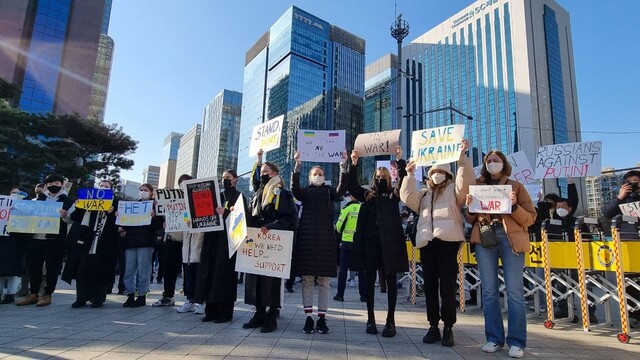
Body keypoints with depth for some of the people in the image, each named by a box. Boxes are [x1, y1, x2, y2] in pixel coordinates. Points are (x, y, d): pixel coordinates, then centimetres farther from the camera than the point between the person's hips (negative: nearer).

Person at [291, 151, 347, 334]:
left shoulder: (329, 191, 12)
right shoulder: (305, 192, 11)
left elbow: (341, 190, -9)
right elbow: (294, 190, -11)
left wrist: (343, 167, -20)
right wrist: (297, 166, -24)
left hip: (326, 238, 0)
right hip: (306, 238, 0)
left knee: (324, 281, 2)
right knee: (307, 280, 1)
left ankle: (322, 318, 8)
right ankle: (308, 318, 8)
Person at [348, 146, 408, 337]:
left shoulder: (394, 194, 11)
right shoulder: (367, 195, 15)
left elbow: (404, 181, -2)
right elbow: (352, 186, 5)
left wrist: (400, 160, -10)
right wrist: (353, 164, -3)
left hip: (390, 240, -1)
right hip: (370, 240, 2)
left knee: (391, 279, 2)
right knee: (370, 279, 5)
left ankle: (390, 320, 7)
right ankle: (370, 319, 14)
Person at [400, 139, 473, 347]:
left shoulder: (454, 189, 15)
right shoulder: (424, 194, 26)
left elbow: (466, 181, -4)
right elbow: (407, 197, 11)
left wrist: (462, 157, -11)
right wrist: (410, 175, 8)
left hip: (447, 240, -4)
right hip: (427, 240, 4)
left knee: (447, 285, -5)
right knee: (430, 285, 5)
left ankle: (448, 328, 4)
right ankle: (433, 326, 12)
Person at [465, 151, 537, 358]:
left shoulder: (516, 186, 11)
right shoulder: (478, 187, 16)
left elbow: (531, 218, 5)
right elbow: (470, 220, 17)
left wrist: (514, 206, -12)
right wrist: (470, 206, -3)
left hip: (511, 238, -2)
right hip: (484, 238, 2)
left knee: (514, 291, -4)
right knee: (489, 291, 3)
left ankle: (516, 342, 4)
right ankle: (494, 338, 11)